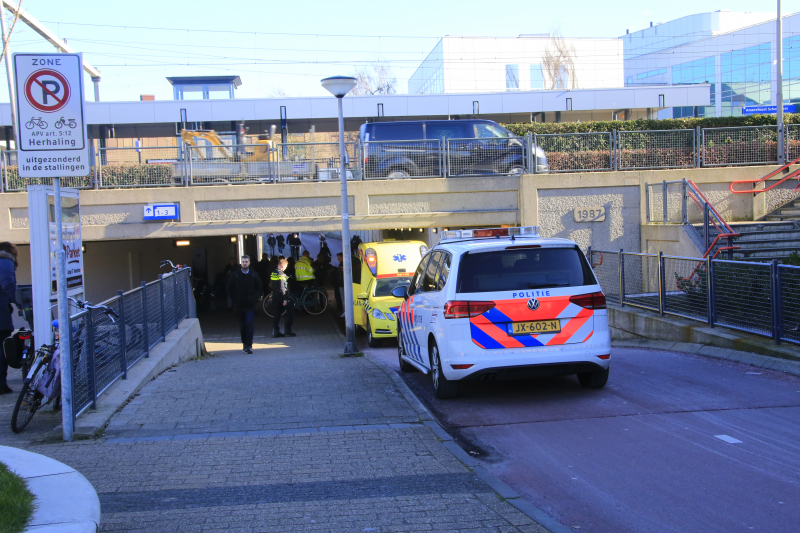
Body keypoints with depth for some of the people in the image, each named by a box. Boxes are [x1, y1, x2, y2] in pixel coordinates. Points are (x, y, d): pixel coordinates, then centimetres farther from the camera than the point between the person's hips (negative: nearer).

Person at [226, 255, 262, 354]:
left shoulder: (254, 275, 3)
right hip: (239, 305, 2)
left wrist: (255, 298, 0)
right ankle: (245, 344, 21)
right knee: (242, 326, 8)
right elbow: (230, 289, 9)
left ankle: (249, 346, -14)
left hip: (250, 305, -2)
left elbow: (259, 288, 12)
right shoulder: (235, 275, 2)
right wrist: (234, 300, 0)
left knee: (249, 324, -13)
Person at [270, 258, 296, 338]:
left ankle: (276, 332, 9)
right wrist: (285, 299, -19)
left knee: (276, 314, 10)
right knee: (290, 311, 2)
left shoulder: (273, 273, 9)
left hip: (275, 297, 8)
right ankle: (287, 330, -2)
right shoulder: (281, 274, -17)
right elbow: (282, 288, -20)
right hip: (281, 296, -8)